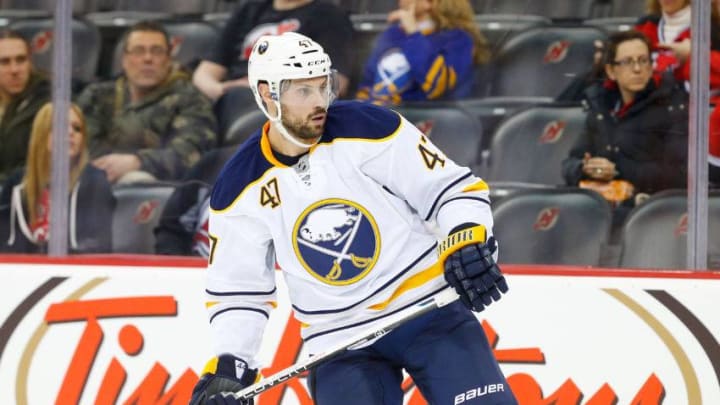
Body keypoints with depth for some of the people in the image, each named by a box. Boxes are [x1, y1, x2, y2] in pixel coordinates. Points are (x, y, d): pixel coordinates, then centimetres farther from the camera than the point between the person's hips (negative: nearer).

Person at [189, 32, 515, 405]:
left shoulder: (366, 129, -10)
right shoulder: (240, 190, -3)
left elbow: (455, 189, -7)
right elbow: (237, 289, 7)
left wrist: (468, 243, -25)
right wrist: (227, 365, -5)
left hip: (429, 309, -1)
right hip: (339, 340, 1)